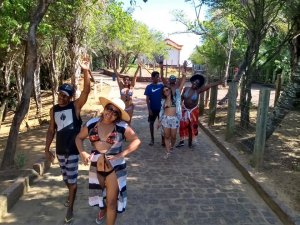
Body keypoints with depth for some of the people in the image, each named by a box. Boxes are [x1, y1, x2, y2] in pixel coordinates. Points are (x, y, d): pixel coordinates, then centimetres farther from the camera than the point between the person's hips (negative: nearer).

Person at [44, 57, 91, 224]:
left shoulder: (76, 106, -10)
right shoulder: (54, 110, 3)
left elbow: (86, 91, -26)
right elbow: (51, 130, 9)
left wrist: (86, 71, -36)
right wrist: (47, 149, 6)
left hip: (73, 149, -5)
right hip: (60, 149, 5)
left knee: (72, 178, 1)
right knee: (65, 177, 21)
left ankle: (70, 209, 18)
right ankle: (71, 193, 50)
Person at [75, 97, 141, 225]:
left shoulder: (122, 127, -15)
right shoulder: (92, 123, -5)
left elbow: (136, 141, -15)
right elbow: (79, 138, 7)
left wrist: (121, 155, -24)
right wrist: (82, 152, -10)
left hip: (115, 168, -4)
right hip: (96, 167, 4)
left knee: (112, 202, 4)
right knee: (100, 194, 29)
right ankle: (103, 209, 63)